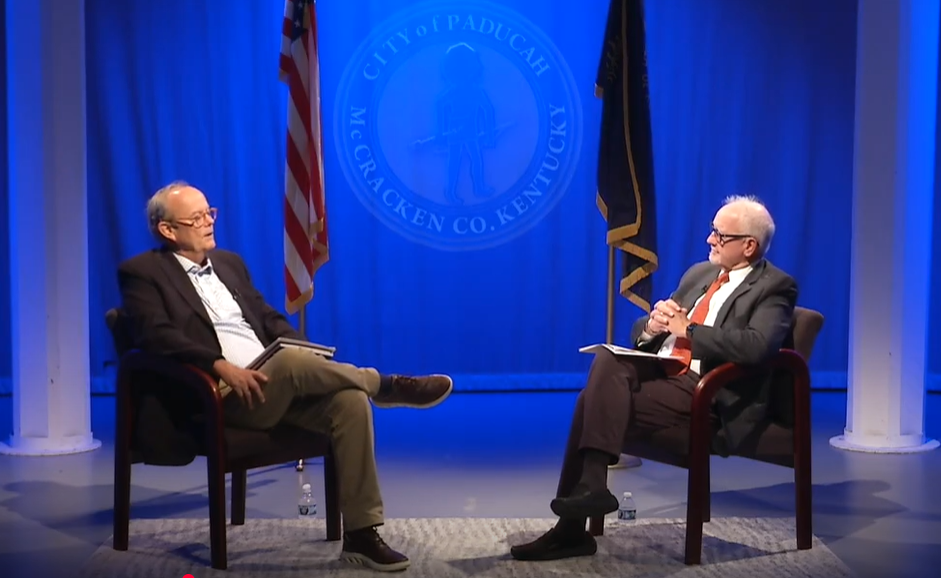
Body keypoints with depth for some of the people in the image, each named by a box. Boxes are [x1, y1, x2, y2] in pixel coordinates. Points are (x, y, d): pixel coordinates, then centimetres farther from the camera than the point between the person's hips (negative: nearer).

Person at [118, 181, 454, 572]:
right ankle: (387, 386, -13)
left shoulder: (229, 262, 23)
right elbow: (157, 336, -13)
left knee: (349, 400, -21)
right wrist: (221, 367, -26)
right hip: (220, 396, -6)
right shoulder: (141, 273, 3)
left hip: (274, 385, 6)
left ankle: (360, 535, -17)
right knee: (289, 359, -36)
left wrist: (309, 358, 2)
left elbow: (270, 319, 21)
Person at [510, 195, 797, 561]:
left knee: (596, 404, -24)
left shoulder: (775, 287, -2)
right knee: (608, 360, -24)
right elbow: (644, 333, 21)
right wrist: (651, 327, -4)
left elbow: (756, 347, -21)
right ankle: (588, 486, -24)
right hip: (658, 370, 7)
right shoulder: (699, 273, 20)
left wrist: (688, 329, -15)